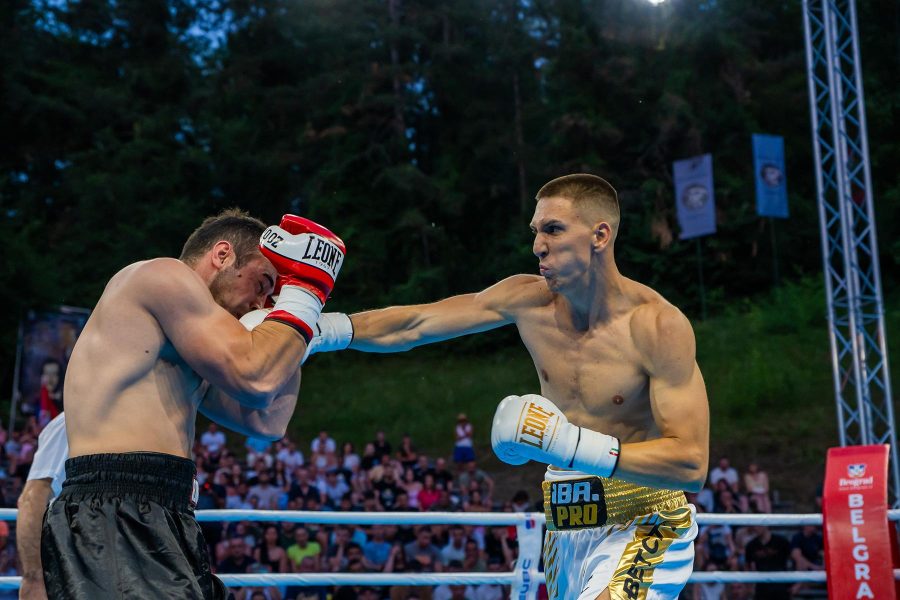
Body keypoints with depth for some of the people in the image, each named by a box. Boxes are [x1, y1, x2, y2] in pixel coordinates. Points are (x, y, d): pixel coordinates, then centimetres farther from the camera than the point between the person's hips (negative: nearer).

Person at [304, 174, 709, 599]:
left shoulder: (658, 325, -17)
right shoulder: (528, 301, -1)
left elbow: (691, 464, -22)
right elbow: (411, 326, 3)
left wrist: (570, 444, -30)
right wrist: (324, 329, -11)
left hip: (645, 530, -6)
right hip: (565, 528, 6)